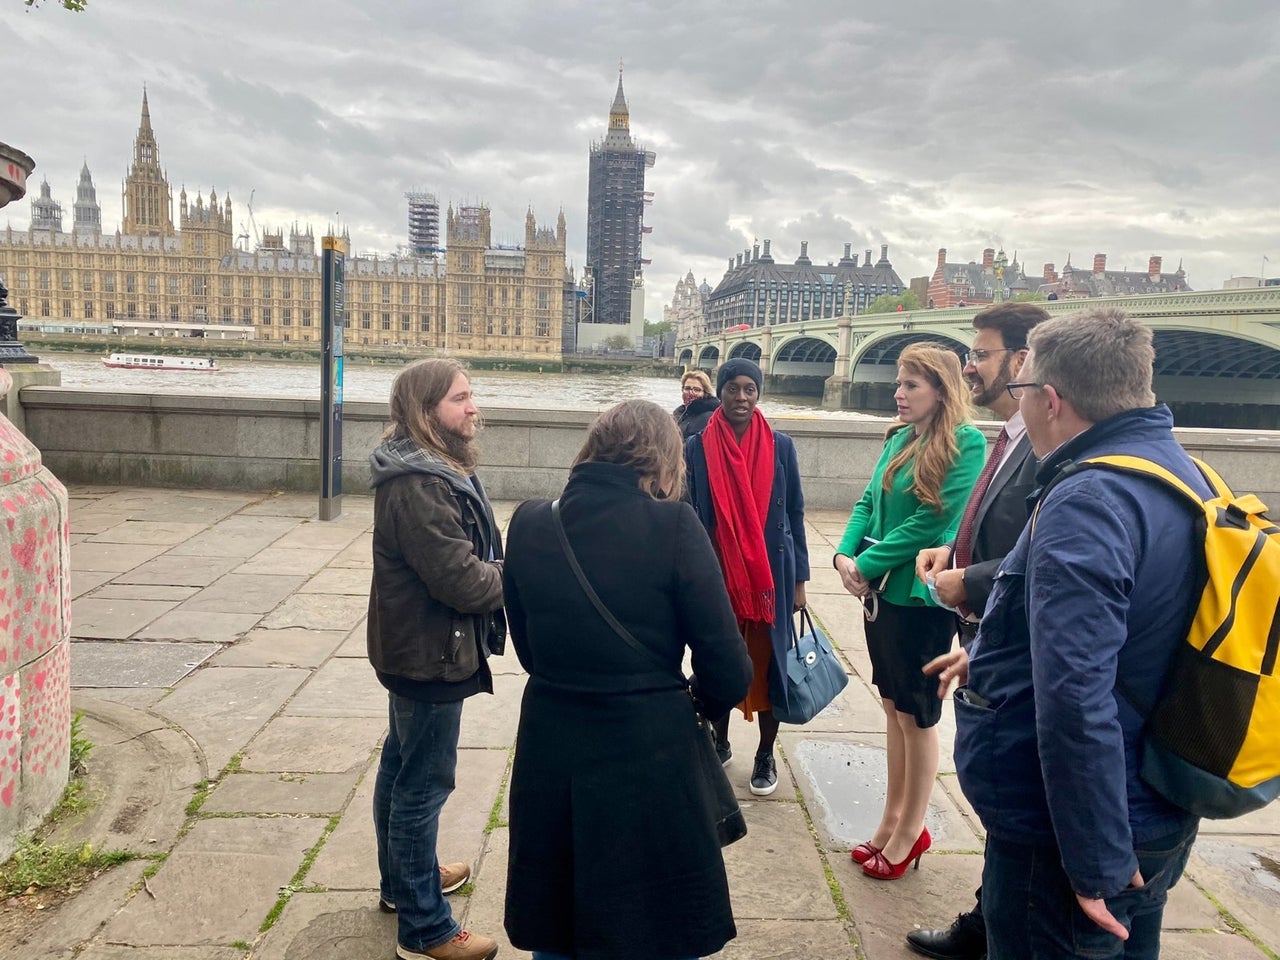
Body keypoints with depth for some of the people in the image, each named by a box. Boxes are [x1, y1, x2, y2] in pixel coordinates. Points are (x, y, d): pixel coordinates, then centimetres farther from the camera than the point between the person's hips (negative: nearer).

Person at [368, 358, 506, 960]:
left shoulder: (435, 471, 6)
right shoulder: (417, 488, -27)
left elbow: (470, 556, 10)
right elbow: (464, 582, -29)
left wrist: (508, 565, -8)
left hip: (414, 649, 11)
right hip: (431, 657, -11)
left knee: (401, 768, 23)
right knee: (423, 787, 2)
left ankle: (402, 880, 44)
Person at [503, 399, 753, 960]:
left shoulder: (529, 524, -2)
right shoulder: (672, 525, -15)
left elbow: (527, 646, 9)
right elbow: (728, 669, -11)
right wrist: (706, 703, 10)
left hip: (549, 751, 4)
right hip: (649, 756, -4)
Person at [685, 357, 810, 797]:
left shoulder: (780, 446, -1)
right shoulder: (697, 448, -3)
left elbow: (794, 513, 3)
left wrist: (799, 578, 3)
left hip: (771, 574, 0)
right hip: (719, 575, 0)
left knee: (767, 661, 8)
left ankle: (766, 755, 24)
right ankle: (720, 743, 32)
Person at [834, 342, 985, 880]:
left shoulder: (966, 443, -14)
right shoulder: (900, 439, 9)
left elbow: (933, 520, -19)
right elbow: (868, 502, 11)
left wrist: (868, 564, -15)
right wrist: (845, 554, -6)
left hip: (922, 596, -7)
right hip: (884, 591, 7)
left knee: (917, 715, 6)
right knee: (893, 708, 17)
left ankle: (910, 831, 23)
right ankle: (893, 820, 31)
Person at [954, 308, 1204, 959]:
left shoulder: (1088, 502, -26)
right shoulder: (1185, 475, 5)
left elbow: (1075, 698, -32)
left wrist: (1097, 866, -24)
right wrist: (985, 656, 20)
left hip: (1065, 837, -9)